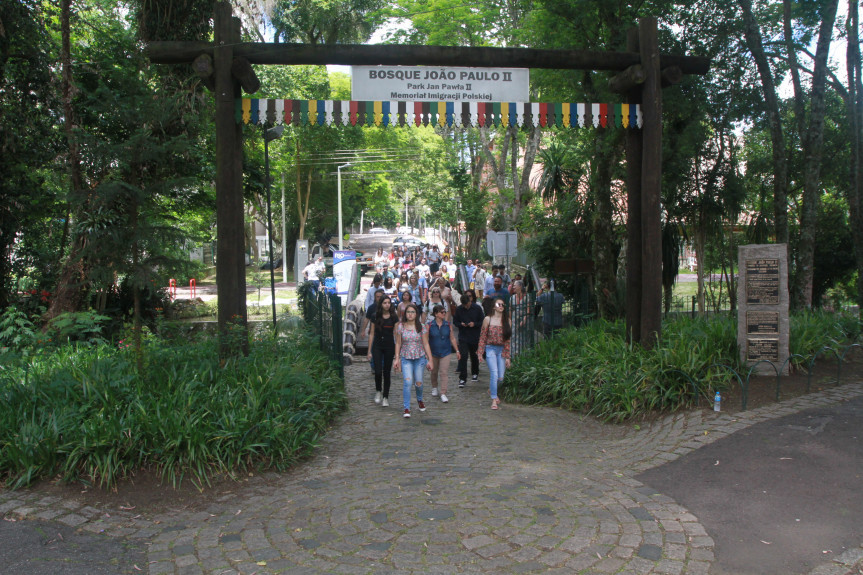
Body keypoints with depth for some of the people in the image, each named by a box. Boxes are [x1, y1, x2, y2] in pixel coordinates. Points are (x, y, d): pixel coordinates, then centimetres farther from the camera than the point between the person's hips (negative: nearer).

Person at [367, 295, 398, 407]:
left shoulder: (393, 318, 0)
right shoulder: (375, 317, 0)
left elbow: (396, 334, 3)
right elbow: (372, 334, 4)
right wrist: (369, 351, 2)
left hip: (389, 347, 0)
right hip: (377, 346, 0)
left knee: (387, 372, 3)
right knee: (378, 371, -10)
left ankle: (385, 397, 14)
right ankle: (378, 391, 18)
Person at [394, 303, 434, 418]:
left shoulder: (422, 327, -3)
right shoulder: (400, 326, -2)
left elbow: (426, 344, 0)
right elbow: (398, 344, 4)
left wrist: (430, 359, -2)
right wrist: (397, 359, 0)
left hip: (419, 358, 1)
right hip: (405, 358, -1)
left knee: (418, 383, 8)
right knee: (407, 382, -13)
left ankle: (419, 400, 40)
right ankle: (406, 408, -5)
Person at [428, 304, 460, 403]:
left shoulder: (448, 324, -1)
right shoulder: (430, 325, -8)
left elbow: (452, 339, 6)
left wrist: (457, 351, 6)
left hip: (445, 352, 0)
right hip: (433, 353, 0)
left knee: (443, 372, -7)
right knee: (434, 372, 16)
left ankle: (443, 394, -5)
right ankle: (434, 388, 40)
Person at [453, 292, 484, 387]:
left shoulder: (477, 308, -5)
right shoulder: (458, 309, -3)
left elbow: (482, 322, 0)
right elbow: (455, 322, 5)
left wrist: (474, 324, -18)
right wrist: (461, 324, -16)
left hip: (475, 337, 0)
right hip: (463, 336, 0)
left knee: (474, 356, 14)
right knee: (463, 356, -10)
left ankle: (475, 373, 38)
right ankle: (462, 378, -6)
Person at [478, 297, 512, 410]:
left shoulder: (507, 320, 5)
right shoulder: (488, 319, 0)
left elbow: (508, 339, 4)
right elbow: (482, 337, 2)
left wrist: (507, 356, 1)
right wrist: (480, 353, -1)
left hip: (502, 350, 3)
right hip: (491, 349, -3)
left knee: (501, 377, 3)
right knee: (494, 374, -14)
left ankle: (492, 390, 35)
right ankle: (494, 399, -3)